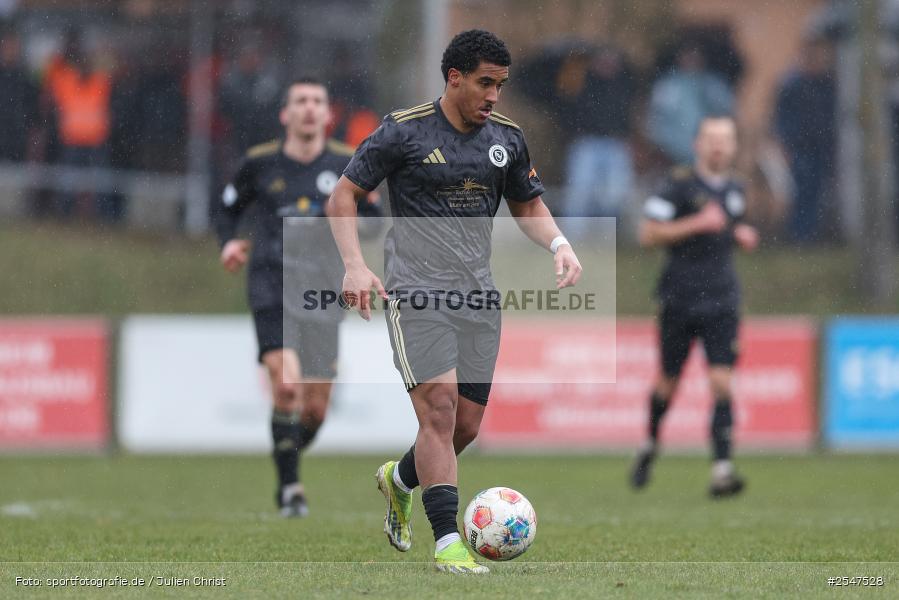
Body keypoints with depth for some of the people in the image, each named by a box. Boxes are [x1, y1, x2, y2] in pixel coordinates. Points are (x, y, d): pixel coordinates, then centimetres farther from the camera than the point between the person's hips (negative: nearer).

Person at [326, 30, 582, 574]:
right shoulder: (404, 132, -5)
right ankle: (448, 542, -16)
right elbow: (344, 195, 0)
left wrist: (559, 243, 2)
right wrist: (355, 265, -13)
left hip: (478, 295, 6)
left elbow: (528, 205, 23)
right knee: (439, 408, -17)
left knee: (467, 426, 5)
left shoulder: (507, 138, 10)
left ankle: (400, 481, 36)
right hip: (416, 292, -5)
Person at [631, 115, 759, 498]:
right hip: (680, 300, -3)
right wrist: (697, 224, -18)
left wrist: (742, 236, 8)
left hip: (722, 302, 3)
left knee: (721, 382, -10)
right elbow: (648, 234, -12)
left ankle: (722, 470, -16)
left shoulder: (735, 190, 12)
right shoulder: (679, 185, -6)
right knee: (669, 382, 9)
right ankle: (650, 445, 37)